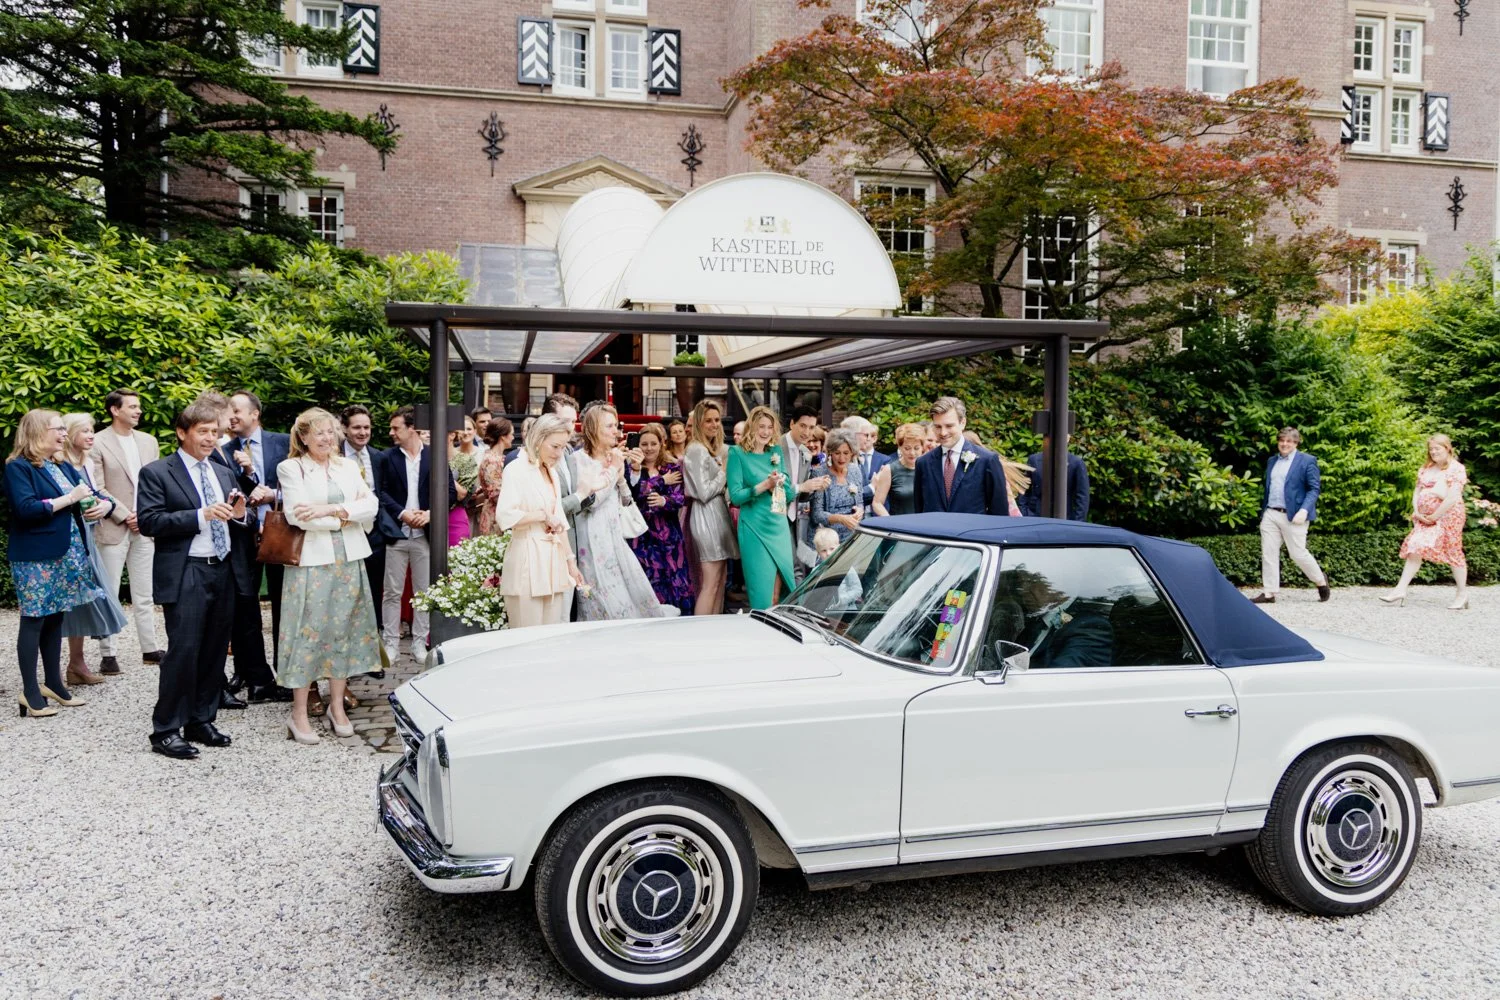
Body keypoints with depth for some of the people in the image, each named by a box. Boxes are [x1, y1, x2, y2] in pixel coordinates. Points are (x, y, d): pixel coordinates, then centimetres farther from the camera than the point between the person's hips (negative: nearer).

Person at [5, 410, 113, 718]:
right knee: (34, 620, -2)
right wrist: (69, 498, -17)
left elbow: (93, 494, 17)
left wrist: (103, 505, -5)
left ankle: (53, 683, 19)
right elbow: (26, 509, -21)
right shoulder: (18, 467, -8)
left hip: (66, 554, 7)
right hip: (35, 557, -7)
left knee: (55, 618, 12)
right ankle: (30, 692, 4)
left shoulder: (62, 467, 15)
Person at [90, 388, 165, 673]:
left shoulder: (148, 441, 10)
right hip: (113, 528, -5)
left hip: (145, 528, 5)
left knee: (145, 594, 10)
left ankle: (150, 648, 16)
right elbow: (97, 489, -9)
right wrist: (125, 516, -12)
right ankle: (108, 654, 8)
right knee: (109, 593, 2)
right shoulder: (98, 443, -6)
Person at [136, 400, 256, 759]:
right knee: (183, 651, -9)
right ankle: (166, 730, 2)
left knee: (215, 652, 9)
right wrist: (201, 514, -20)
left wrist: (242, 513, -4)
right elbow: (149, 522, -12)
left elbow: (243, 521, 20)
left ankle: (201, 721, 21)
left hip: (225, 571, 6)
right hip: (185, 575, -6)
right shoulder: (156, 473, -1)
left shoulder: (224, 474, 17)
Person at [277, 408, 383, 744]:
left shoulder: (349, 466, 12)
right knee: (307, 632, -2)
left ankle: (337, 706, 20)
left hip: (349, 560, 4)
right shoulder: (291, 468, -1)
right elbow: (297, 516, -13)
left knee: (343, 630, 9)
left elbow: (371, 505, 0)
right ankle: (299, 714, 8)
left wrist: (330, 509, -13)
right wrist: (348, 515, -9)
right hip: (311, 561, -4)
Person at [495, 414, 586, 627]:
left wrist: (570, 561, 18)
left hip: (553, 559, 8)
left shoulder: (551, 472, 16)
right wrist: (544, 515, -13)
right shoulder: (517, 470, -8)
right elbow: (504, 516, -21)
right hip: (527, 561, -7)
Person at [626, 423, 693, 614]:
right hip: (642, 534, -1)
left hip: (669, 534, 2)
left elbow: (681, 498, -5)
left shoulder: (673, 468, 8)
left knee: (675, 581, 0)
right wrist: (662, 481, -11)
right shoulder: (633, 469, 4)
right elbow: (636, 493, -14)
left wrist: (664, 501, -25)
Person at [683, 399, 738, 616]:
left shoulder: (716, 449, 17)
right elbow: (704, 492, -17)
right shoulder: (697, 450, -12)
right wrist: (724, 473, -7)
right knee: (710, 584, -9)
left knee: (719, 581, 11)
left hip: (717, 514, 10)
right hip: (706, 515, -10)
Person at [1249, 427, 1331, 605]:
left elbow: (1314, 488, -6)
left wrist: (1304, 510, -18)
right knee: (1268, 554, 1)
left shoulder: (1307, 461, -2)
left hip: (1293, 516, -5)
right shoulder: (1271, 461, 16)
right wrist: (1263, 511, 15)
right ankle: (1268, 593, 5)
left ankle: (1321, 580, 23)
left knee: (1298, 553, -2)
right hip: (1270, 514, 6)